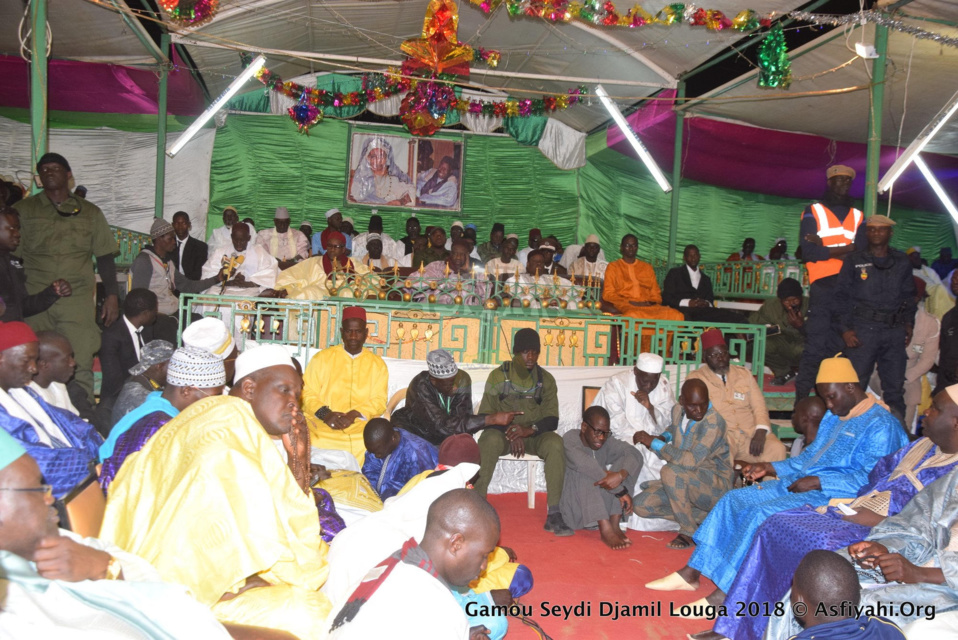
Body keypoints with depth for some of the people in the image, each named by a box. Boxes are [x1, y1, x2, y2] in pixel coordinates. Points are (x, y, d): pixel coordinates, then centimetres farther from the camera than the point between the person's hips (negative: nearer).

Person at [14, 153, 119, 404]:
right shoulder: (23, 210, 11)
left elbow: (105, 257, 13)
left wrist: (112, 295, 4)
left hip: (78, 301, 0)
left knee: (79, 369, -6)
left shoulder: (90, 212, 12)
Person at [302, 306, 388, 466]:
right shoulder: (322, 358, 9)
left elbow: (379, 401, 5)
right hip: (322, 430, -2)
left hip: (361, 430, 2)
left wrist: (354, 414, -12)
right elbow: (308, 393, 5)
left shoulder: (377, 364, 12)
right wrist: (324, 414, -13)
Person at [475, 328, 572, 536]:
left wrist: (530, 429, -23)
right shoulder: (499, 375, 0)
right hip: (502, 432, -1)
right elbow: (485, 416, -4)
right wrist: (510, 433, -21)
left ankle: (554, 515, -29)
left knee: (555, 443, -32)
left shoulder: (546, 379, 4)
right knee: (490, 440, -37)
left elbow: (552, 419, -2)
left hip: (534, 434, 1)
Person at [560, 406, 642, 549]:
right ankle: (606, 530, -40)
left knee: (623, 462, -12)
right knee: (586, 472, -29)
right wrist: (621, 491, -33)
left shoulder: (607, 442, 1)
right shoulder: (570, 439, -13)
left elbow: (634, 454, -15)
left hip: (602, 508, 4)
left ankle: (614, 525, -21)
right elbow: (583, 463, -32)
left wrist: (621, 475, -37)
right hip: (574, 508, -4)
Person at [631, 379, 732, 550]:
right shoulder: (677, 410, 0)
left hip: (715, 486, -8)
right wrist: (663, 437, 4)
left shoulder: (713, 422, -23)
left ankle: (689, 531, -15)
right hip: (684, 482, 8)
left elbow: (692, 461, -32)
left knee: (669, 471, -34)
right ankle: (703, 517, -1)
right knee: (640, 505, -7)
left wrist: (654, 443, -24)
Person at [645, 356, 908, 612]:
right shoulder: (833, 417, 19)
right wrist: (769, 467, 12)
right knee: (733, 499, -3)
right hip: (799, 483, 10)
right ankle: (691, 573, -2)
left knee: (763, 514, -29)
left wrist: (818, 482, -22)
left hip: (830, 495, -10)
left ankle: (723, 596, -24)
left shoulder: (880, 425, -10)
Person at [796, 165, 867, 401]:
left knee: (839, 348, 4)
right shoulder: (813, 212, 8)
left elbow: (862, 251, -1)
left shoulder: (858, 216, 16)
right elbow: (808, 251, -6)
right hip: (822, 287, -3)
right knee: (815, 347, -7)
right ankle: (802, 399, -3)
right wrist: (845, 249, -5)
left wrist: (824, 246, -7)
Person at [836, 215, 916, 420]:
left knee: (895, 385, 8)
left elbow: (909, 295, 17)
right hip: (863, 329, -3)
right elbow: (843, 296, 2)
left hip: (895, 331, 3)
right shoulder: (854, 261, 5)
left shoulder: (902, 262, 13)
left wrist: (909, 324, 5)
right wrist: (846, 329, -6)